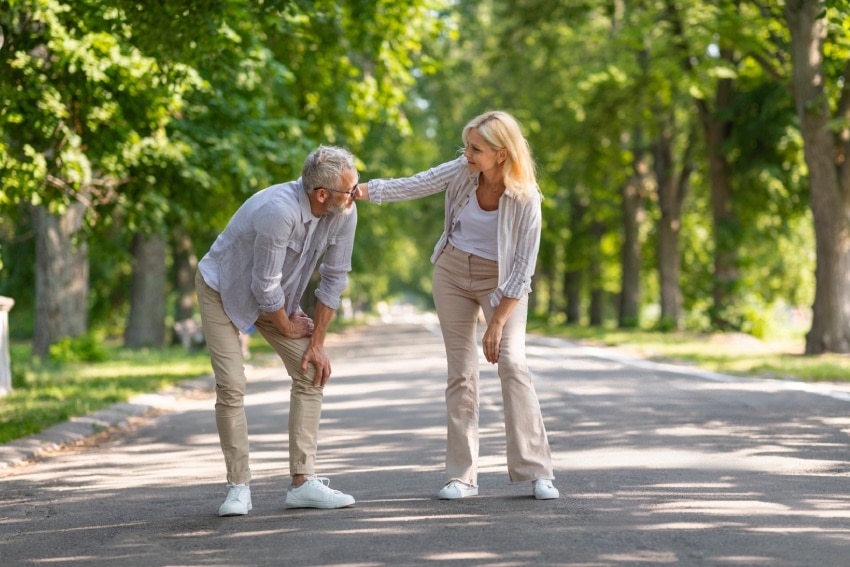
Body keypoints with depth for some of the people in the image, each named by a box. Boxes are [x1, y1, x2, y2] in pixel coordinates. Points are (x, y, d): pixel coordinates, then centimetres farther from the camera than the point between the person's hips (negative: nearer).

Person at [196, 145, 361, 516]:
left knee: (311, 372, -5)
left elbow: (335, 276, -7)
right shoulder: (278, 211, -39)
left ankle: (303, 482, -2)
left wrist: (317, 342, -7)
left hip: (275, 296, 7)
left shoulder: (345, 213, -18)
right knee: (231, 386, -15)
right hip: (223, 290, -6)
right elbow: (265, 285, -30)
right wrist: (287, 328, -12)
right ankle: (238, 487, -2)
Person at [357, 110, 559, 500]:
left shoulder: (525, 198, -25)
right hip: (452, 273, 4)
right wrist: (361, 190, -23)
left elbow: (523, 267, -20)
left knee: (511, 362, -19)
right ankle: (462, 476, 5)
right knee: (461, 370, 1)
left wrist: (497, 323, -20)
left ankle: (536, 471, -13)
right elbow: (410, 187, -7)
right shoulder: (462, 171, -15)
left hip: (501, 282, -3)